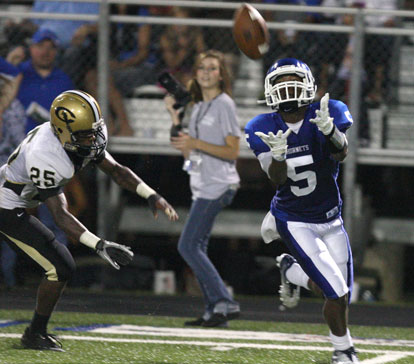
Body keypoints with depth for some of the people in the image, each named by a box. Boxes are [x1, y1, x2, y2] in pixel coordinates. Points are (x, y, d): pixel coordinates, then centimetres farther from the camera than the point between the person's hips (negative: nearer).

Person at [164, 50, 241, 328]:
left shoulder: (224, 105, -9)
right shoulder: (199, 107, 17)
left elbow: (233, 151, -14)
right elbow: (187, 151, 18)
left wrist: (196, 144, -22)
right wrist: (175, 117, 12)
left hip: (218, 186, -9)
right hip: (202, 186, 9)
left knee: (188, 245, -15)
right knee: (196, 248, 7)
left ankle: (224, 304, -16)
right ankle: (215, 311, 9)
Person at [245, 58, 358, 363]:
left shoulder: (325, 116, -11)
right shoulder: (266, 129, -10)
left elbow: (341, 153, -29)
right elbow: (277, 178, -18)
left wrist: (329, 131, -50)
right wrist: (278, 156, -40)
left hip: (330, 220, 3)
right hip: (294, 222, -3)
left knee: (340, 293, 8)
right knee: (336, 292, -13)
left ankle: (291, 271, 35)